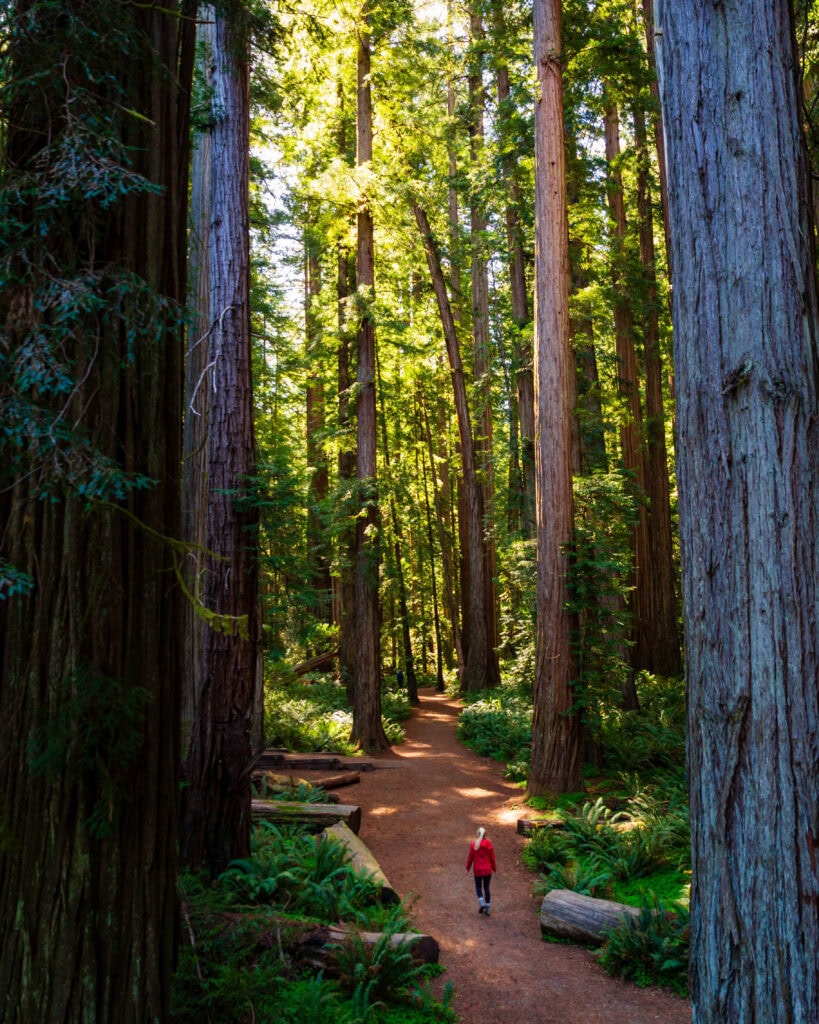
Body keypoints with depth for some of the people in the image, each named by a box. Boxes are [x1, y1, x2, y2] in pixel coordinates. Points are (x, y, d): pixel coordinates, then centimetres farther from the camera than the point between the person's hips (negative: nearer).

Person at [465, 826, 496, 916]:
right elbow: (492, 858, 0)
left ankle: (481, 903, -6)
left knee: (478, 886, 16)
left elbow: (470, 858, -4)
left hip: (477, 869, -1)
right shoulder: (489, 845, -7)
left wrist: (467, 868, 9)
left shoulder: (473, 845, -10)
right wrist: (494, 868, 15)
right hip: (487, 870, 1)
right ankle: (487, 908, 11)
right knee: (486, 888, 11)